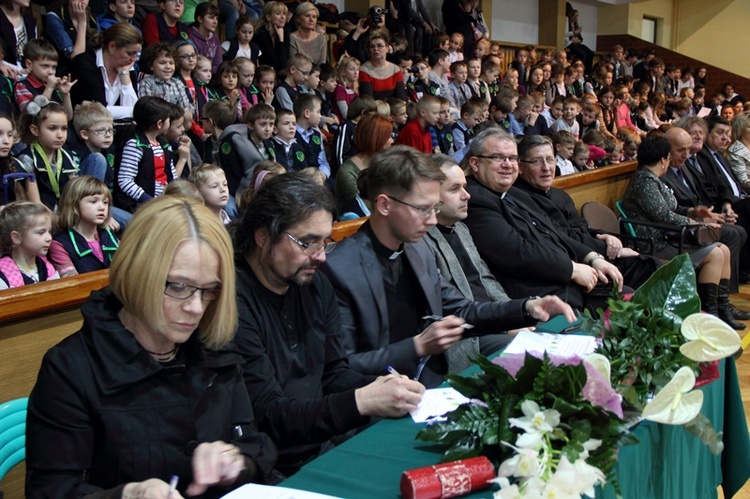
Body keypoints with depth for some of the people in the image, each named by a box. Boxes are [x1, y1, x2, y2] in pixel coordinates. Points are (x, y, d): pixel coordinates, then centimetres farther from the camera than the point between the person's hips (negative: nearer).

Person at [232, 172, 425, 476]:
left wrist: (378, 387, -8)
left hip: (327, 446, 7)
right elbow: (268, 414, -20)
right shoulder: (235, 301, -19)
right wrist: (361, 402, -27)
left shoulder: (316, 285, 8)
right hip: (277, 471, -7)